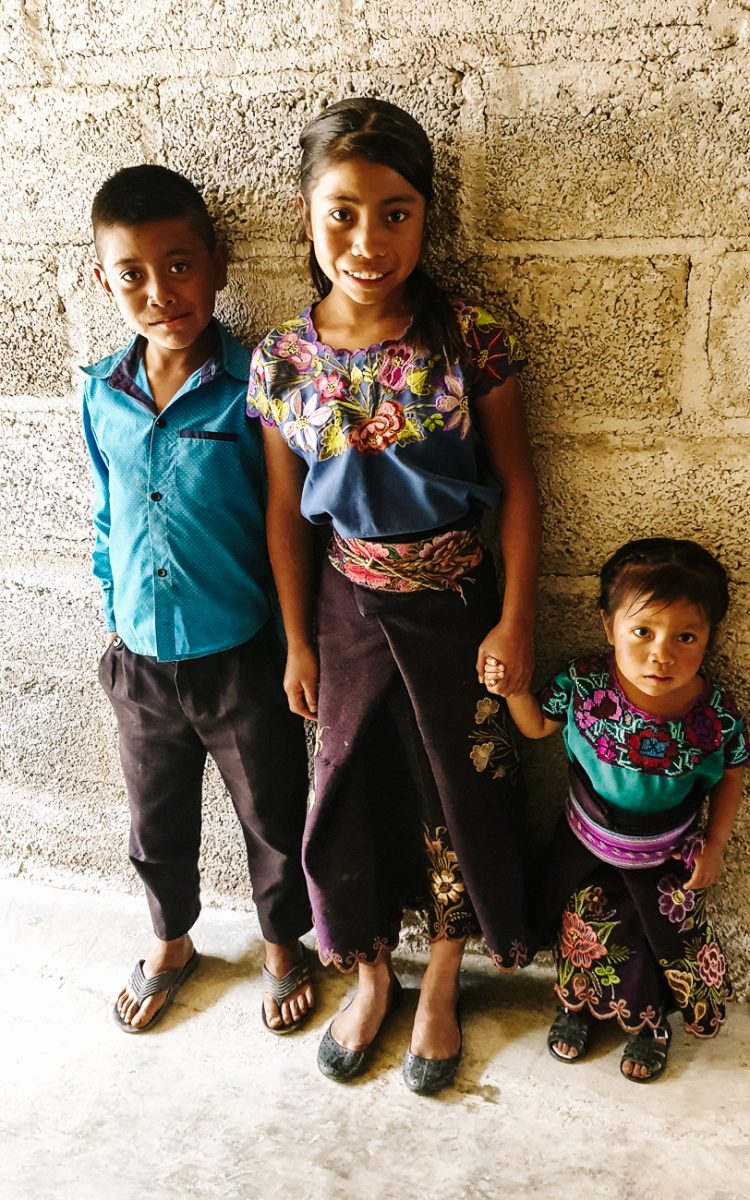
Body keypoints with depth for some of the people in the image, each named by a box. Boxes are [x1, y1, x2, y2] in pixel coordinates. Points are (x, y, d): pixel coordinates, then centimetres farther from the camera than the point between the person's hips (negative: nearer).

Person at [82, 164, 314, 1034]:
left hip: (242, 659, -3)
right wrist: (113, 613, 12)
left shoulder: (253, 387, -16)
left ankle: (282, 946, 44)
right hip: (139, 661, 4)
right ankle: (172, 944, 50)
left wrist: (295, 642, -7)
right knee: (156, 825, 22)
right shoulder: (101, 395, -3)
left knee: (273, 818, 16)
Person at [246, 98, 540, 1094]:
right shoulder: (282, 361, -8)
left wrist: (516, 621, -8)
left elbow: (517, 484, -6)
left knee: (461, 792, 13)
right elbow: (286, 512, 0)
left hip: (457, 606, -1)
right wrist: (297, 641, 2)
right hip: (351, 608, 2)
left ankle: (440, 989, 39)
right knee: (352, 792, 14)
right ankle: (372, 979, 41)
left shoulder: (471, 340, -13)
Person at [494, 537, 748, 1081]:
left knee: (669, 944, 20)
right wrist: (513, 688, -25)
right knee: (588, 934, 21)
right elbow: (537, 725, -7)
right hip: (587, 848, 0)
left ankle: (650, 1024, 53)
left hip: (667, 859, 0)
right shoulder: (583, 684, -28)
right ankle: (578, 1004, 54)